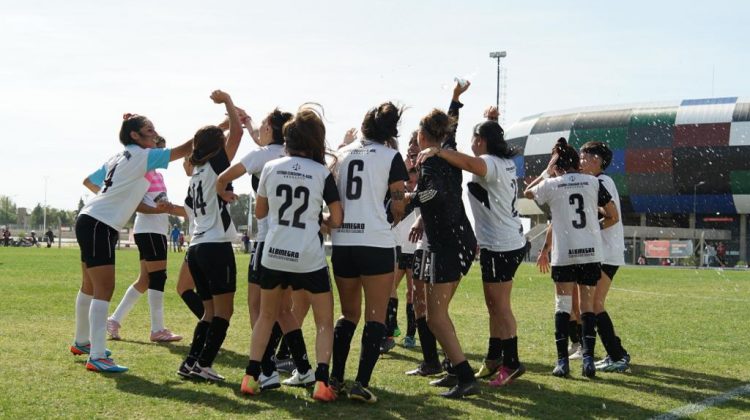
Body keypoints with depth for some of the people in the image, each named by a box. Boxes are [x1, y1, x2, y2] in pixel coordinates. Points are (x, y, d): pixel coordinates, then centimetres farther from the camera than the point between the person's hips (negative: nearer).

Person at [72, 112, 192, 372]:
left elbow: (88, 181, 23)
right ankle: (96, 357, -15)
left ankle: (82, 342, 36)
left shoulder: (118, 158, 15)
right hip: (99, 226, -10)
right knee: (104, 290, -12)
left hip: (90, 222, 10)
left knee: (90, 286, 21)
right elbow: (183, 150, -15)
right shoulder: (141, 156, -11)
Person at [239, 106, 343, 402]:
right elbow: (336, 220, -3)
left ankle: (251, 377, 18)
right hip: (309, 258, -3)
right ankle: (321, 382, -4)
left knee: (267, 315, 22)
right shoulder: (322, 173, -5)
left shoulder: (270, 168, 2)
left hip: (273, 255, 3)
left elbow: (259, 212, 12)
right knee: (324, 321, 10)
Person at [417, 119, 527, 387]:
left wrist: (437, 151, -42)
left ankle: (511, 363, -3)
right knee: (494, 305, 15)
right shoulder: (506, 162, 13)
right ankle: (494, 360, 21)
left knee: (500, 306, -5)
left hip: (500, 246, -10)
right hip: (512, 242, 10)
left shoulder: (491, 163, -16)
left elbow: (470, 163, -39)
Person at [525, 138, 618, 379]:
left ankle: (562, 361, 0)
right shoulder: (593, 182, 5)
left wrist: (546, 173, 28)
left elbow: (527, 192, 24)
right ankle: (588, 359, 0)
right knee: (588, 306, 8)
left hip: (564, 254, -1)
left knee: (563, 305, 5)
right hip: (592, 253, 1)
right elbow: (613, 217, 8)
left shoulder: (551, 185, 2)